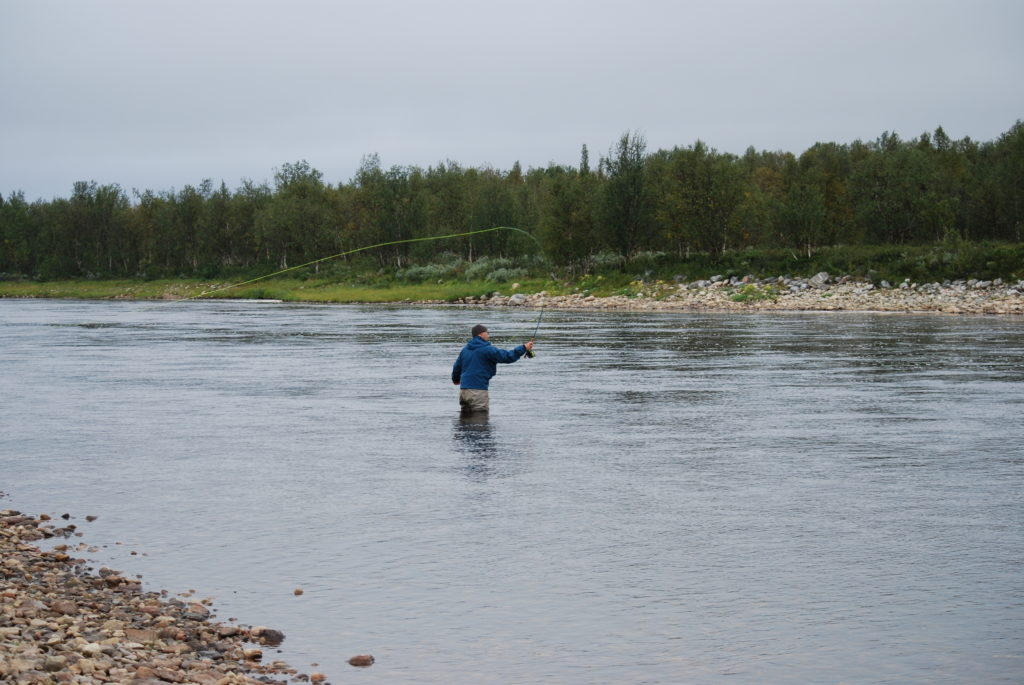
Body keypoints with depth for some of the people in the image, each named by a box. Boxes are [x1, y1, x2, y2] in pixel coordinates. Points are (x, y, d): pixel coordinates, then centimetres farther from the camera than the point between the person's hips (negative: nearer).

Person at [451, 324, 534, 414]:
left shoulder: (465, 349, 14)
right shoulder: (487, 350, -9)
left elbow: (457, 367, 25)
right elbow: (506, 356, -13)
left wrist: (456, 379, 45)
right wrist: (524, 348, -5)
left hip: (463, 390, 8)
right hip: (478, 390, -8)